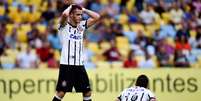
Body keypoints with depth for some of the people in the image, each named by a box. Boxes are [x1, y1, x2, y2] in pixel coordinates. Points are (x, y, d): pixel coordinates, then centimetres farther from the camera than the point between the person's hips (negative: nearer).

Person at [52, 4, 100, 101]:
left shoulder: (82, 25, 12)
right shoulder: (64, 25, -5)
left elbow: (97, 17, 12)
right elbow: (64, 14, -26)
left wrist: (84, 10, 8)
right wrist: (70, 7, -6)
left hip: (79, 65, 6)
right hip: (66, 65, -6)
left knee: (87, 92, 9)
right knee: (61, 92, -8)